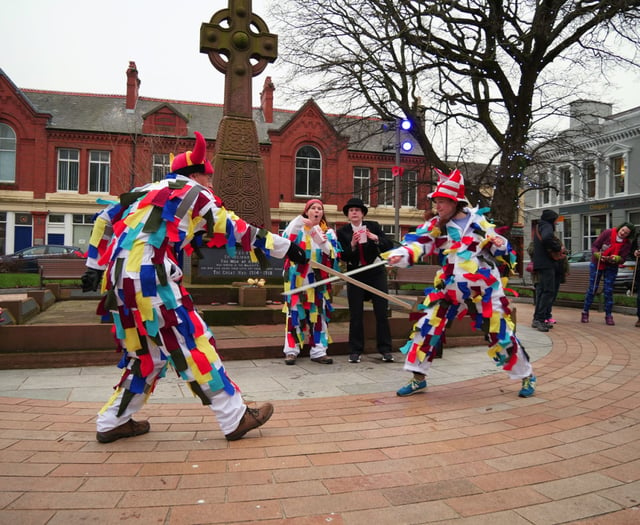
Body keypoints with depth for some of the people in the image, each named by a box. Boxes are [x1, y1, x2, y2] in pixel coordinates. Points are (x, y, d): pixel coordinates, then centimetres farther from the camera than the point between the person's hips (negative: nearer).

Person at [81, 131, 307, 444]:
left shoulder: (148, 191, 24)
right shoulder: (195, 193, 5)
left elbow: (104, 219, 23)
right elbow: (238, 231, 5)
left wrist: (95, 266, 24)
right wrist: (285, 247, 12)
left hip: (120, 280, 8)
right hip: (151, 279, -8)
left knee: (146, 353, 18)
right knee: (192, 346, -4)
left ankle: (112, 423, 26)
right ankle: (236, 419, 1)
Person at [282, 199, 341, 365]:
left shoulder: (328, 232, 11)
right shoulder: (298, 228, 7)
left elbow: (334, 254, 0)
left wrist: (323, 243, -17)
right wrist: (296, 224, -20)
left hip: (318, 279, 2)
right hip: (298, 278, -2)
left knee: (318, 314, 2)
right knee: (295, 312, -3)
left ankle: (318, 351, 7)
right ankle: (291, 350, 3)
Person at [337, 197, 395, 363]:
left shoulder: (373, 226, 0)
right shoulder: (343, 232, -1)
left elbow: (389, 246, -5)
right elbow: (343, 257, -6)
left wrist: (376, 238, -22)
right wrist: (352, 244, -23)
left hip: (376, 273, 0)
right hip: (355, 275, 0)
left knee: (382, 312, 0)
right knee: (355, 314, 2)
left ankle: (385, 349, 9)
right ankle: (355, 351, 11)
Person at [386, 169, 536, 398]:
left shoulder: (478, 220, 0)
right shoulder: (436, 225, -1)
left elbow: (503, 252, 9)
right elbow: (418, 242, -20)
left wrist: (499, 245, -14)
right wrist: (401, 254, -39)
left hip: (485, 289, -1)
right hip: (450, 289, 1)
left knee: (502, 334, 4)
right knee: (427, 327, -6)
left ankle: (527, 375, 28)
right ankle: (418, 378, 11)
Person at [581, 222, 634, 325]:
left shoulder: (627, 243, -10)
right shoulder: (608, 233, -17)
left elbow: (623, 259, -12)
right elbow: (594, 246, -13)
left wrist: (616, 259, -33)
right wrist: (598, 255, -32)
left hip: (611, 268, 2)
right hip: (596, 264, -1)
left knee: (608, 291, 0)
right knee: (592, 289, 2)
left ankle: (608, 315, 10)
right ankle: (585, 312, 12)